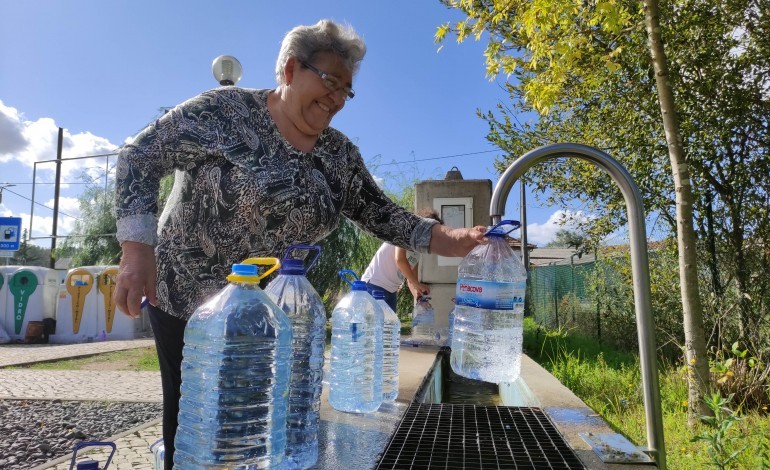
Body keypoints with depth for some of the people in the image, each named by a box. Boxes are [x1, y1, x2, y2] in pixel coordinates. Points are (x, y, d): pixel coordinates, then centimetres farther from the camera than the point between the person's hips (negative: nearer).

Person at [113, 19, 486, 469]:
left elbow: (380, 213, 0)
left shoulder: (341, 154, 1)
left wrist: (447, 239, -15)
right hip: (188, 299, -4)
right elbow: (141, 157, -11)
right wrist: (138, 251, -20)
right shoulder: (225, 110, -14)